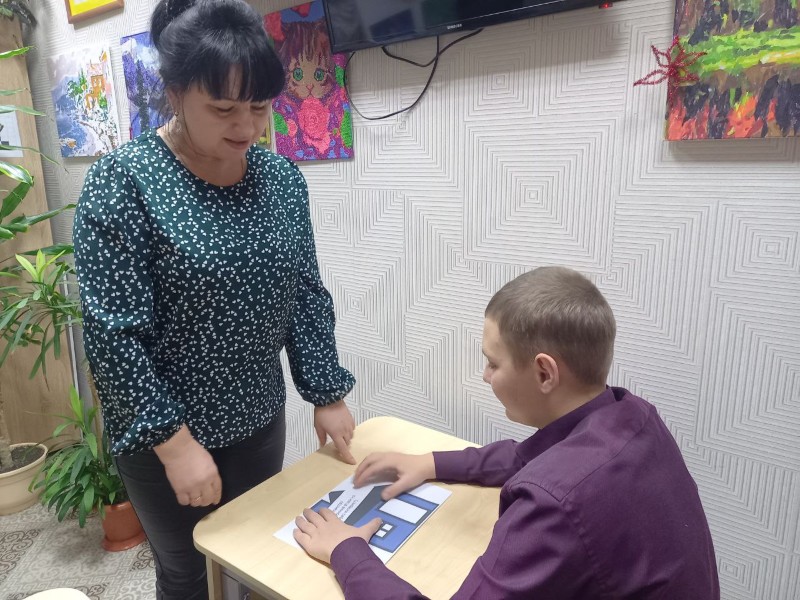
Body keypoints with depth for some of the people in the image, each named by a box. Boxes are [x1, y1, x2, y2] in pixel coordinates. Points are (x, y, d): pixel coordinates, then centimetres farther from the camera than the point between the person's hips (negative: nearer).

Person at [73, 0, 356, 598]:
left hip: (261, 422, 4)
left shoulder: (282, 178, -3)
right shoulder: (123, 182, -17)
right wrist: (174, 441, -18)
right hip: (165, 435, -4)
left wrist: (328, 394, 0)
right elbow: (113, 333, -18)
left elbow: (307, 295, 1)